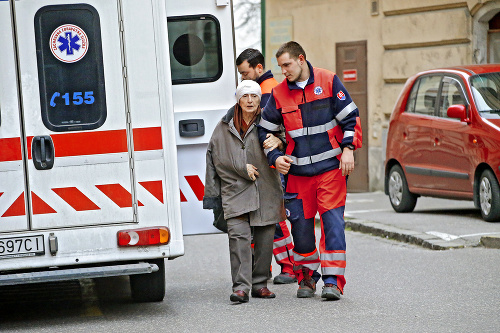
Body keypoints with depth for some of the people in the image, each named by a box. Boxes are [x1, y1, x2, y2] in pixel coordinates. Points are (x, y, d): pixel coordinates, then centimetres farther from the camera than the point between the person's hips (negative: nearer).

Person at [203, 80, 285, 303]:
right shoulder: (225, 126, 8)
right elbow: (216, 156, 9)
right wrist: (243, 168, 0)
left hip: (265, 190, 1)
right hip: (235, 190, 0)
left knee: (264, 240, 3)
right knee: (238, 235, -15)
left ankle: (260, 284, 17)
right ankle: (241, 287, -17)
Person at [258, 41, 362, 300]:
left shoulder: (329, 82, -2)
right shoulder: (279, 94, 5)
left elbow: (350, 118, 1)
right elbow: (265, 130, 14)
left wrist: (348, 149, -9)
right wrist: (274, 157, 0)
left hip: (331, 167, -3)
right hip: (298, 172, 3)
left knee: (332, 221, -9)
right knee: (301, 225, 4)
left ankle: (333, 281, -8)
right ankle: (307, 276, 22)